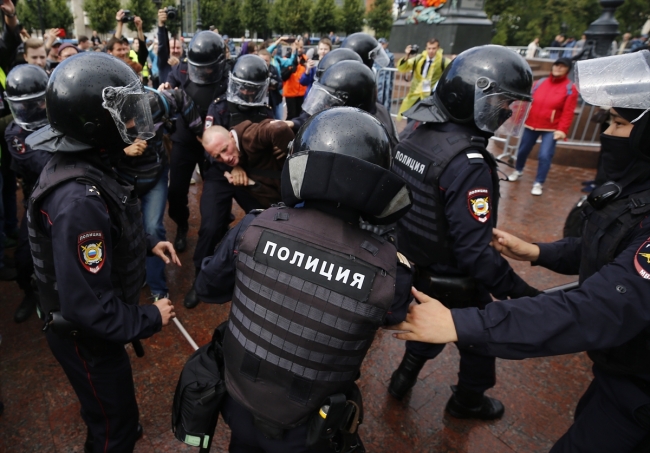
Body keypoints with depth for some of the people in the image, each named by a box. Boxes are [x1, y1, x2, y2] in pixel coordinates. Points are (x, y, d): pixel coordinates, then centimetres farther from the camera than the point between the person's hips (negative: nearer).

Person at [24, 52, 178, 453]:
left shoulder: (83, 163, -5)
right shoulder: (78, 199, -37)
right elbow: (88, 307, -33)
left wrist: (147, 243, 2)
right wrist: (150, 319, -20)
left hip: (93, 323, 9)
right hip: (86, 336, -9)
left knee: (107, 405, 35)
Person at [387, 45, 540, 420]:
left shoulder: (415, 132, -6)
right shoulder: (467, 163, -31)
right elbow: (475, 250, -31)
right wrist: (520, 292, -20)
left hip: (408, 264, 7)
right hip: (450, 281, -7)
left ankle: (406, 376, 49)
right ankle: (468, 401, 45)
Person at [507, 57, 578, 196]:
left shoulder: (570, 88, -6)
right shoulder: (540, 82, 4)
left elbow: (568, 112, -11)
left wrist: (562, 130, -18)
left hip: (551, 129, -3)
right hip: (531, 124, 3)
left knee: (545, 156, -10)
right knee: (523, 150, 15)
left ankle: (538, 183, 4)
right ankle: (518, 171, 41)